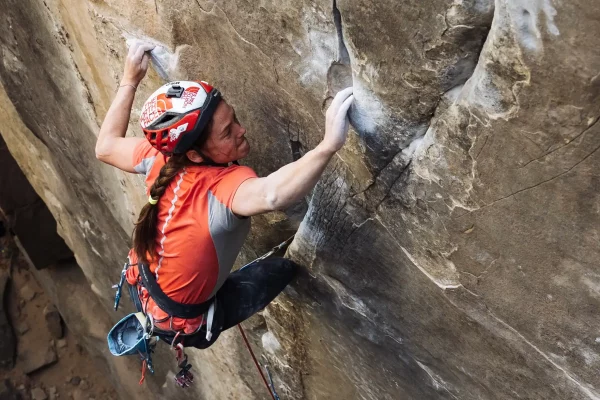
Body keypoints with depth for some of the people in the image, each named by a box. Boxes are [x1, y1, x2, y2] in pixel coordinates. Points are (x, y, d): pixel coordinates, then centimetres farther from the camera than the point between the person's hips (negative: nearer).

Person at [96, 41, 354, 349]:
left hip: (141, 288, 6)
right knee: (286, 263, -3)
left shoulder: (161, 158, -20)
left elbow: (105, 147, 0)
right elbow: (272, 195, -64)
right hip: (182, 324, -6)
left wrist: (129, 80, 2)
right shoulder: (225, 186, -39)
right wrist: (328, 145, -65)